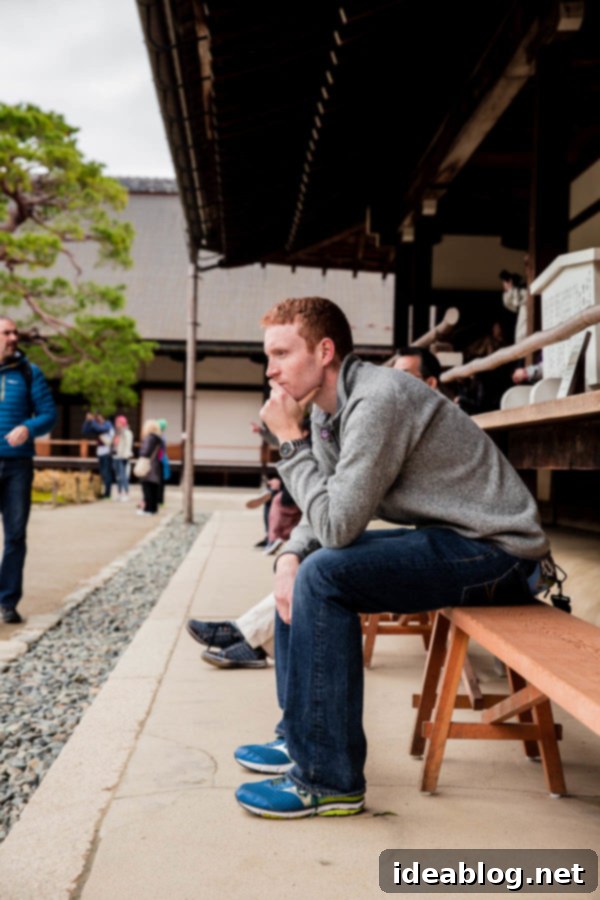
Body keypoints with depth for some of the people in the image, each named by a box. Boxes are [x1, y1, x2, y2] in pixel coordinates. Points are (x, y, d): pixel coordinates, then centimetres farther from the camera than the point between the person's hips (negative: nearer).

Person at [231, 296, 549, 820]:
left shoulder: (378, 400, -23)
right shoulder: (329, 409, 8)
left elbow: (337, 525, -26)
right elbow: (324, 516, 10)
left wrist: (290, 441, -17)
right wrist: (289, 556, -10)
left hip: (499, 551, -10)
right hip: (451, 540, 10)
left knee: (324, 575, -23)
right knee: (300, 566, 11)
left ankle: (329, 780, -13)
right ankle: (301, 735, 18)